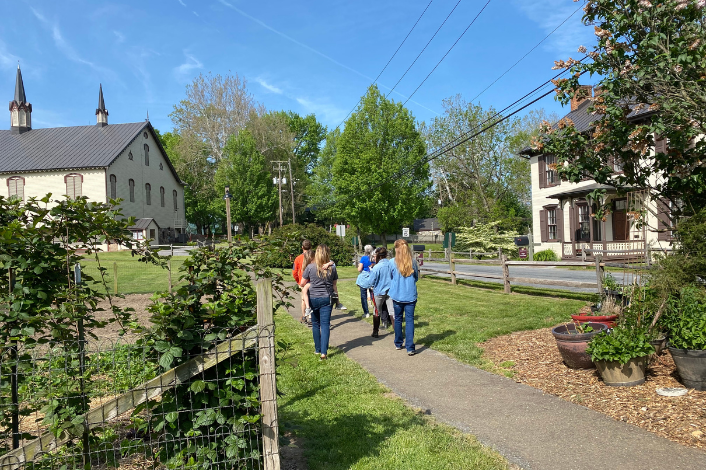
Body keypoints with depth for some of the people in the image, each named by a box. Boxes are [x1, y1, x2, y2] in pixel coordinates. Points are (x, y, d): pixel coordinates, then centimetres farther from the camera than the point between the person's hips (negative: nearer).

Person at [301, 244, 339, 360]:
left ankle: (318, 349, 27)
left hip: (313, 299, 0)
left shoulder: (310, 267, -8)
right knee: (325, 325, 1)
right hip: (327, 299, 0)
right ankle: (324, 352, -6)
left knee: (315, 324, 15)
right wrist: (336, 298, 17)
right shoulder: (332, 268, -3)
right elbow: (335, 285, 6)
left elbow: (302, 283, 2)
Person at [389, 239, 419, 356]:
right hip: (410, 295, 0)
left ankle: (398, 344, 28)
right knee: (410, 320, 1)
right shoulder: (413, 261, -5)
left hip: (397, 295, 0)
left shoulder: (392, 262, -7)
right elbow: (417, 278, 8)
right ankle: (410, 348, -5)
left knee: (398, 319, 16)